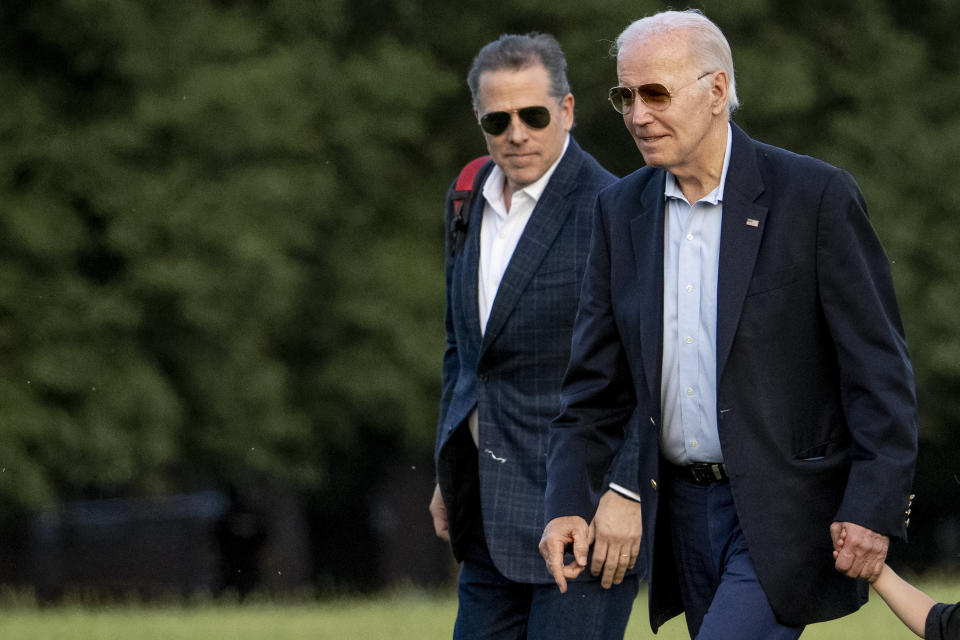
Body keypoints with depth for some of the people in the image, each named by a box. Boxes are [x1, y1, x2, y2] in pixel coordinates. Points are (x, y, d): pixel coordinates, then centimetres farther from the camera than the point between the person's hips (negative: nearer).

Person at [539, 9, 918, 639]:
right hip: (682, 509, 6)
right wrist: (567, 504, -1)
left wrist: (874, 509, -16)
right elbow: (596, 384, 11)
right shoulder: (621, 210, 8)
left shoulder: (814, 196, -9)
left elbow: (880, 369, -9)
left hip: (784, 512, -6)